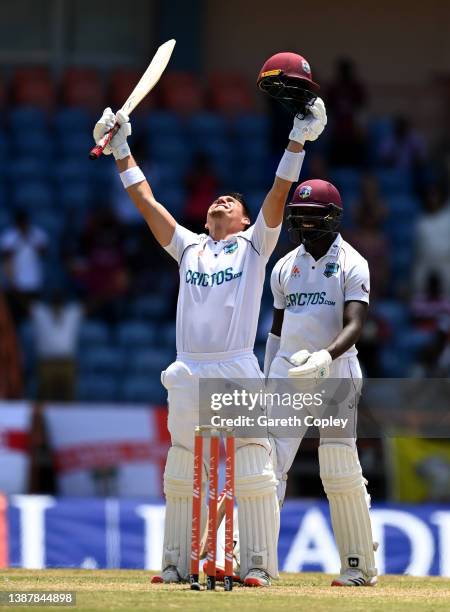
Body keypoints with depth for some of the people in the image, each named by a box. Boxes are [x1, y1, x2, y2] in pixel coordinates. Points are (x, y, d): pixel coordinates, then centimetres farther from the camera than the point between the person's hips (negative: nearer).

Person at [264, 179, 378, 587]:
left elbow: (354, 325, -16)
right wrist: (267, 382, 18)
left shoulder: (352, 264, -4)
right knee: (268, 464, -7)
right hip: (287, 372, 5)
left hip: (335, 372, -4)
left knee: (341, 473, -4)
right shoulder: (285, 266, 13)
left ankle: (360, 566, 6)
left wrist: (325, 357, -34)